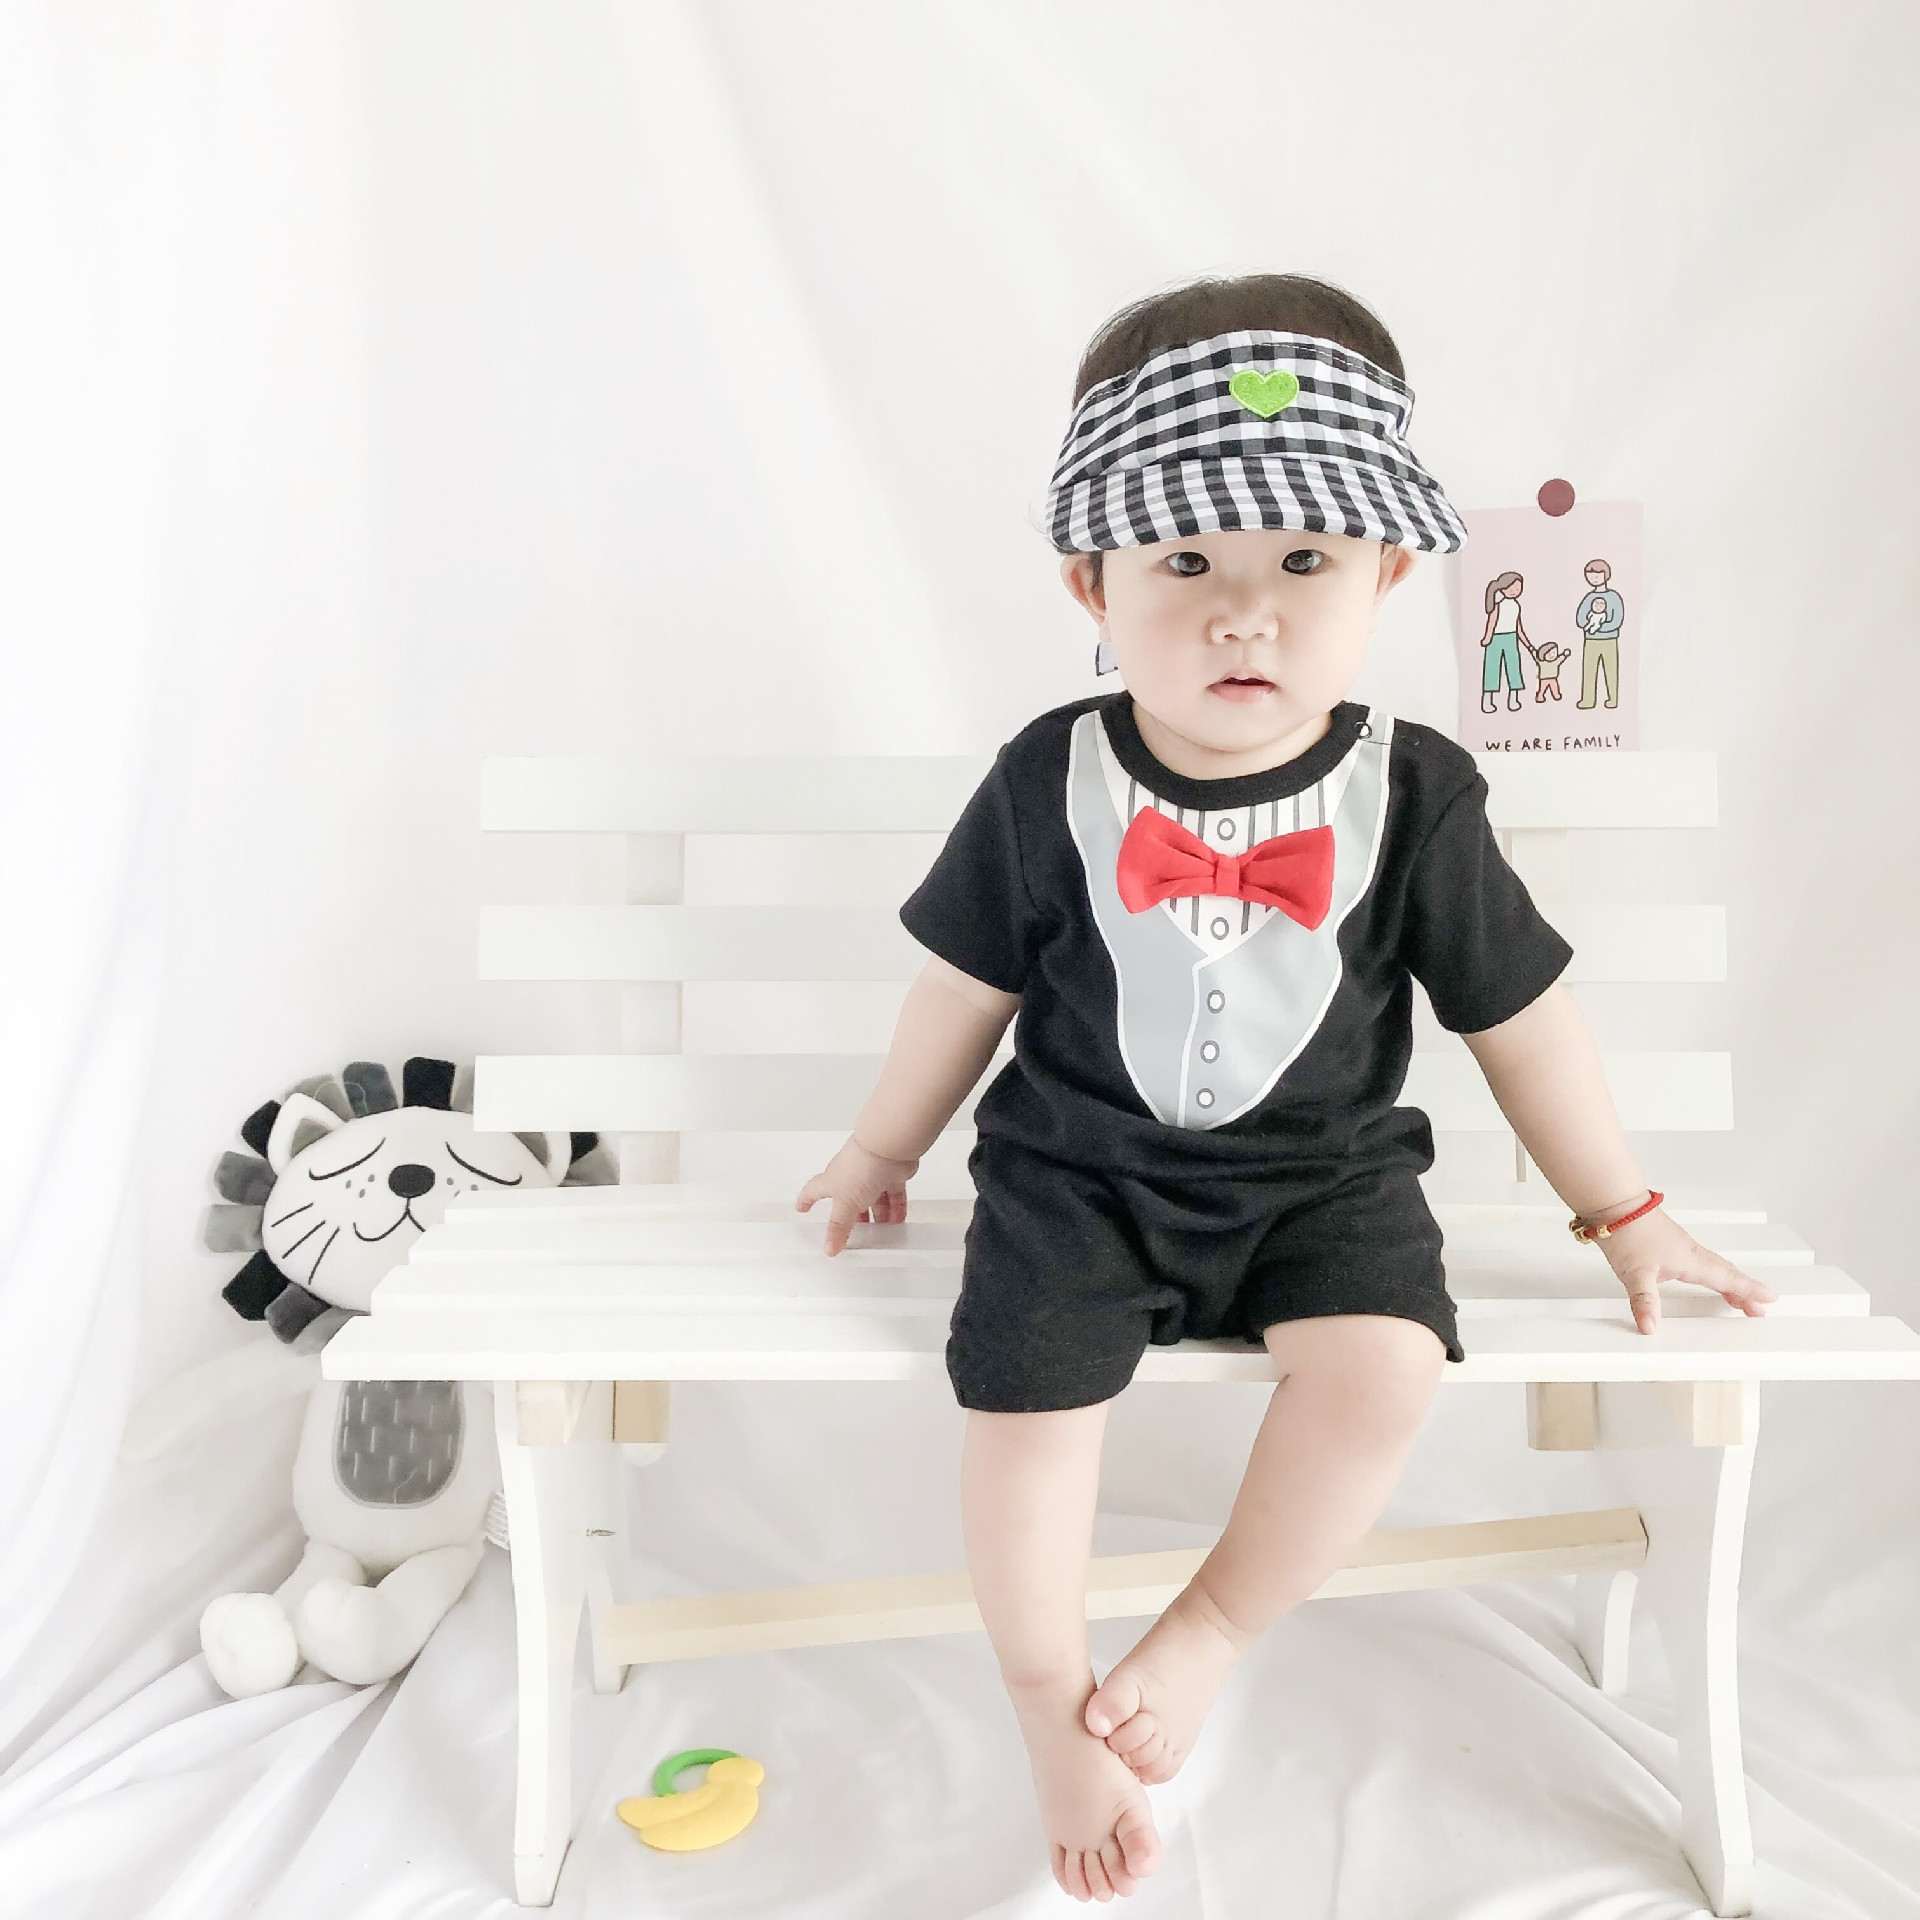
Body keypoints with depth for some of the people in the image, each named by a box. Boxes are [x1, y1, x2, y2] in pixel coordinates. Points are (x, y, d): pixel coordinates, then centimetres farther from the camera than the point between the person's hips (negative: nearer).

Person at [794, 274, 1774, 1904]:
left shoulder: (1412, 794, -8)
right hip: (1080, 1169, 0)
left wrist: (1624, 1210, 10)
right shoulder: (1049, 785, -9)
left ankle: (1214, 1630, 5)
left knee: (1386, 1367, -22)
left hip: (1321, 1173, 1)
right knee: (1026, 1392, -16)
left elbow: (1521, 1018, 3)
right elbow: (968, 988, 5)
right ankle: (1051, 1701, 13)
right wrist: (881, 1148, 15)